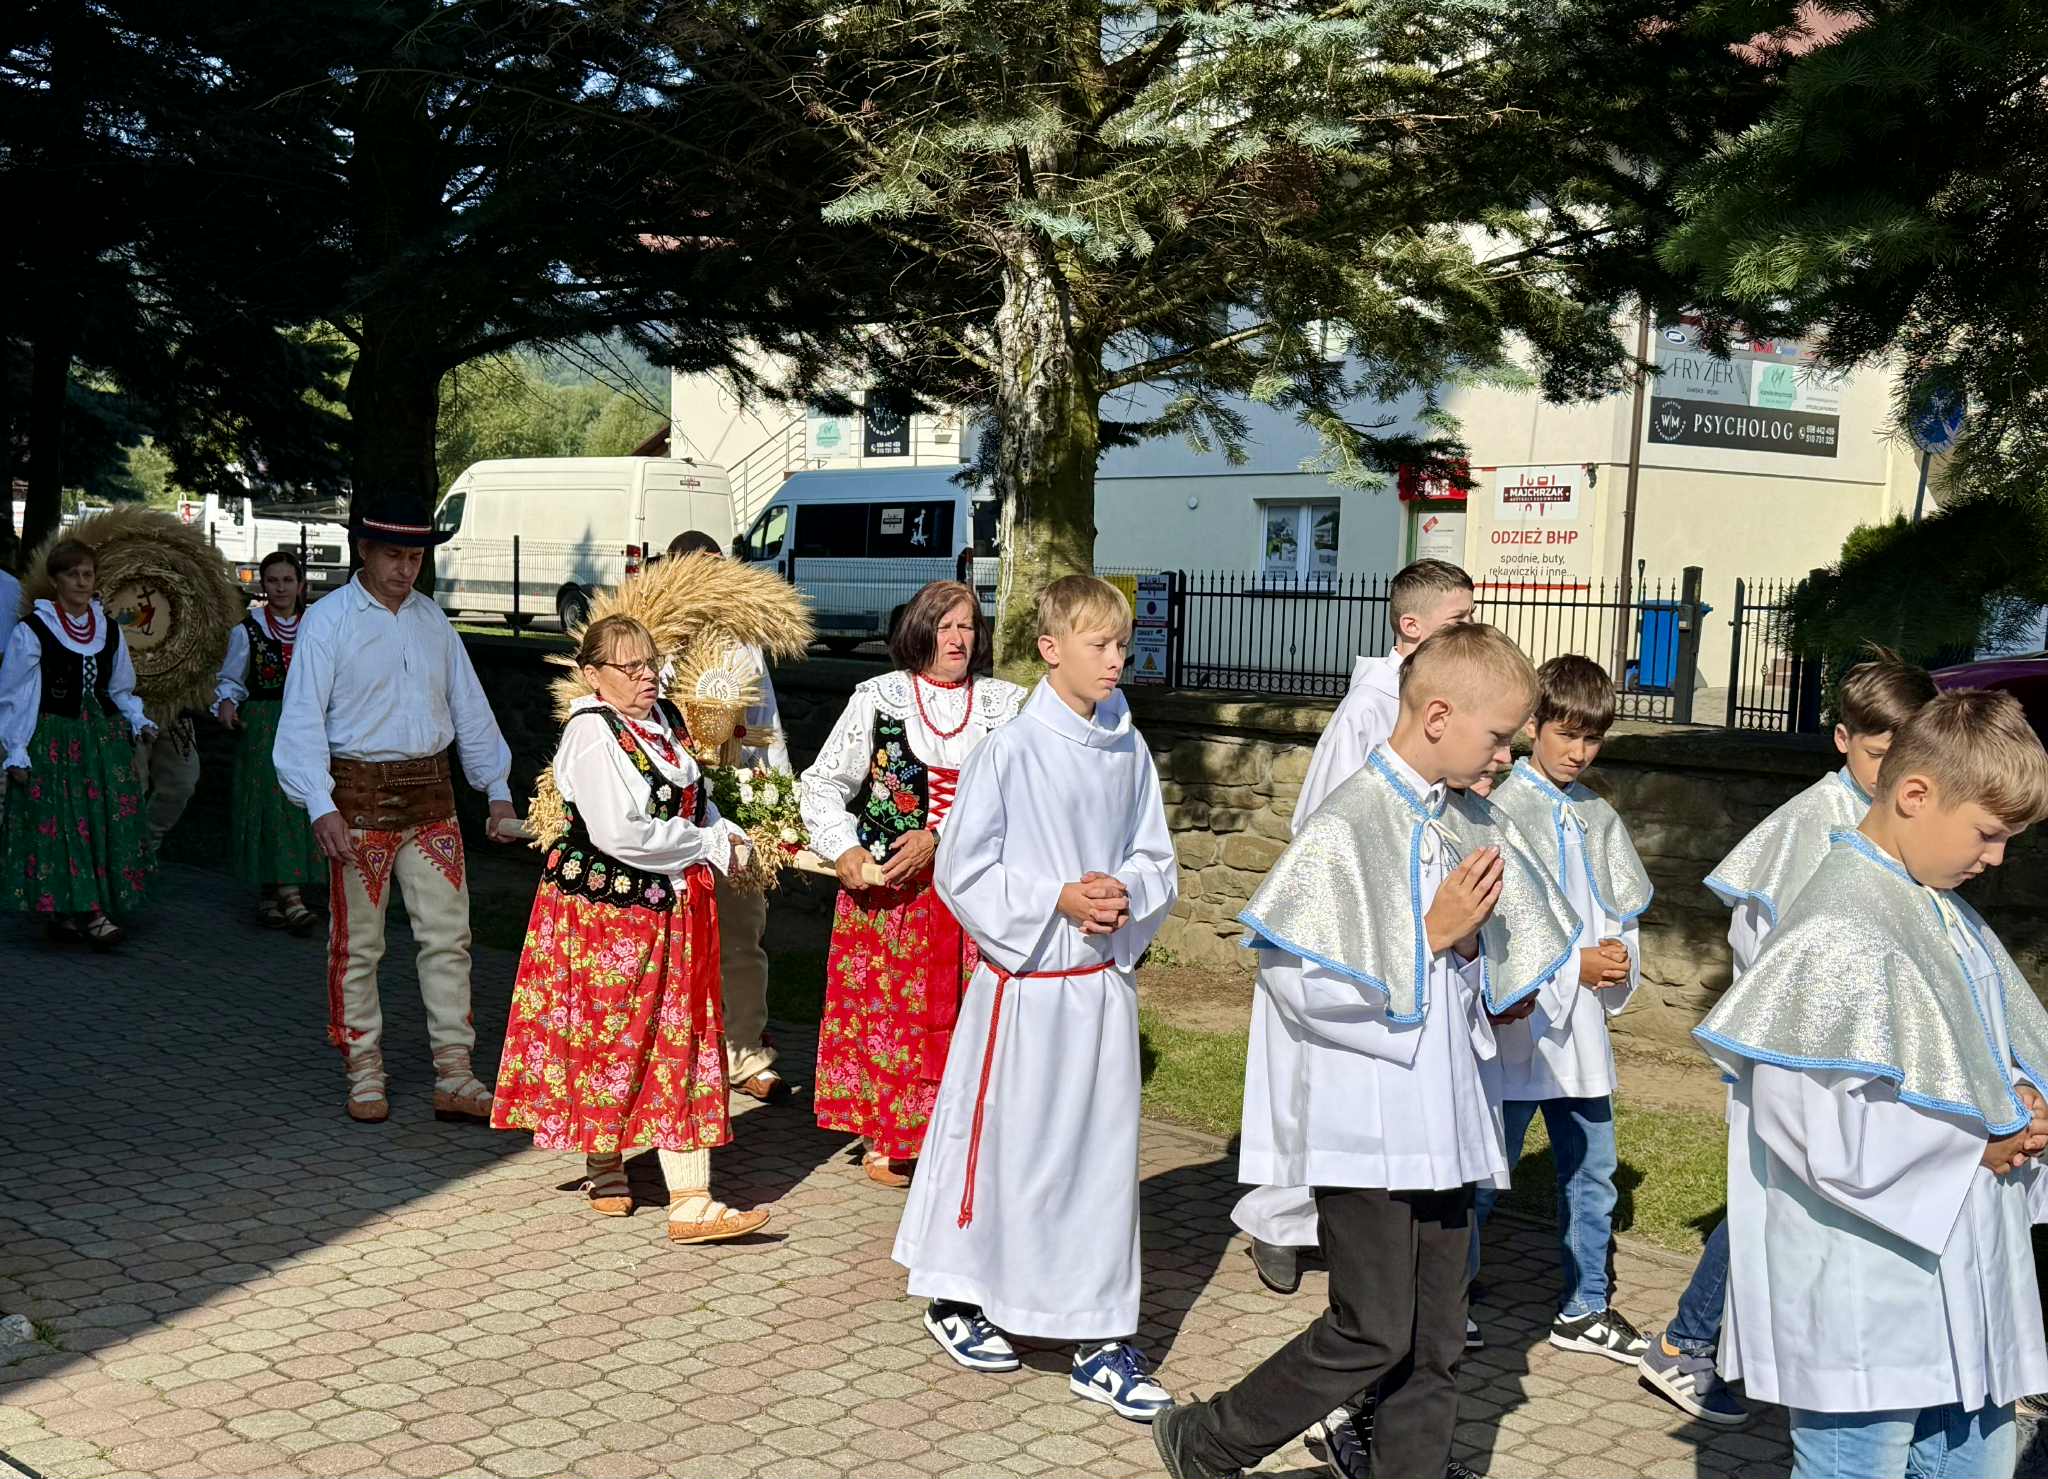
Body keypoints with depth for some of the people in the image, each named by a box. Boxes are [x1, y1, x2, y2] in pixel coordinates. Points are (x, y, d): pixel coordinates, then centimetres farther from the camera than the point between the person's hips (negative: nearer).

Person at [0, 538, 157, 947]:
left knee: (107, 822, 1)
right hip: (53, 741, -5)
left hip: (103, 737, 5)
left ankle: (71, 915, 10)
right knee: (62, 825, -10)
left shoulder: (109, 630, 11)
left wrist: (139, 723, 3)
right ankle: (88, 913, -11)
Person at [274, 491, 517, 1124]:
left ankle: (454, 1079, 8)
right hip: (360, 795, -4)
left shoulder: (432, 620, 10)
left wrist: (498, 789, 13)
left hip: (430, 795, 4)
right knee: (357, 946, 4)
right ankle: (364, 1077, 16)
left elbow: (468, 708, 16)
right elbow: (303, 719, -10)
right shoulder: (328, 621, -5)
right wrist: (321, 806, -20)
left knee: (447, 936, 2)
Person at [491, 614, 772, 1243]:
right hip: (604, 909, -7)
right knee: (608, 1037, 7)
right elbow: (620, 833, -24)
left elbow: (695, 801, 23)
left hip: (669, 908, 7)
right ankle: (604, 1166, 30)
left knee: (681, 1046, 2)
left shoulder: (665, 718, 10)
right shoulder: (592, 733, -15)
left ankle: (691, 1199, 4)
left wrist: (728, 835, 1)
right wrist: (710, 846, -13)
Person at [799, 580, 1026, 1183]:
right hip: (885, 885, -1)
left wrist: (940, 837, -17)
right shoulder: (878, 698, 3)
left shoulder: (1004, 704, 6)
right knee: (885, 1002, 2)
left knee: (966, 1008, 2)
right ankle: (885, 1138, 14)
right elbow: (823, 783, 3)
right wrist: (843, 849, -11)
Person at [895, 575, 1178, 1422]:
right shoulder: (1010, 750, -12)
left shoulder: (1129, 750, 4)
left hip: (1104, 979, 5)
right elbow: (962, 868, -10)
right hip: (1025, 978, -5)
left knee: (1104, 1150, 7)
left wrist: (1127, 896, -11)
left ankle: (1101, 1342, 16)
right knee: (1002, 1138, 7)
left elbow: (1156, 860, 10)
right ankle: (953, 1298, 30)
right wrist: (1056, 900, -17)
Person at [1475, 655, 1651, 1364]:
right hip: (1518, 1018, -7)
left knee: (1593, 1172, 14)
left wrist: (1619, 960, -5)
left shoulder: (1597, 816, 10)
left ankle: (1584, 1309, 28)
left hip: (1582, 1024, 7)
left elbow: (1624, 910, 16)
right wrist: (1573, 966, -16)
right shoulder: (1504, 810, -10)